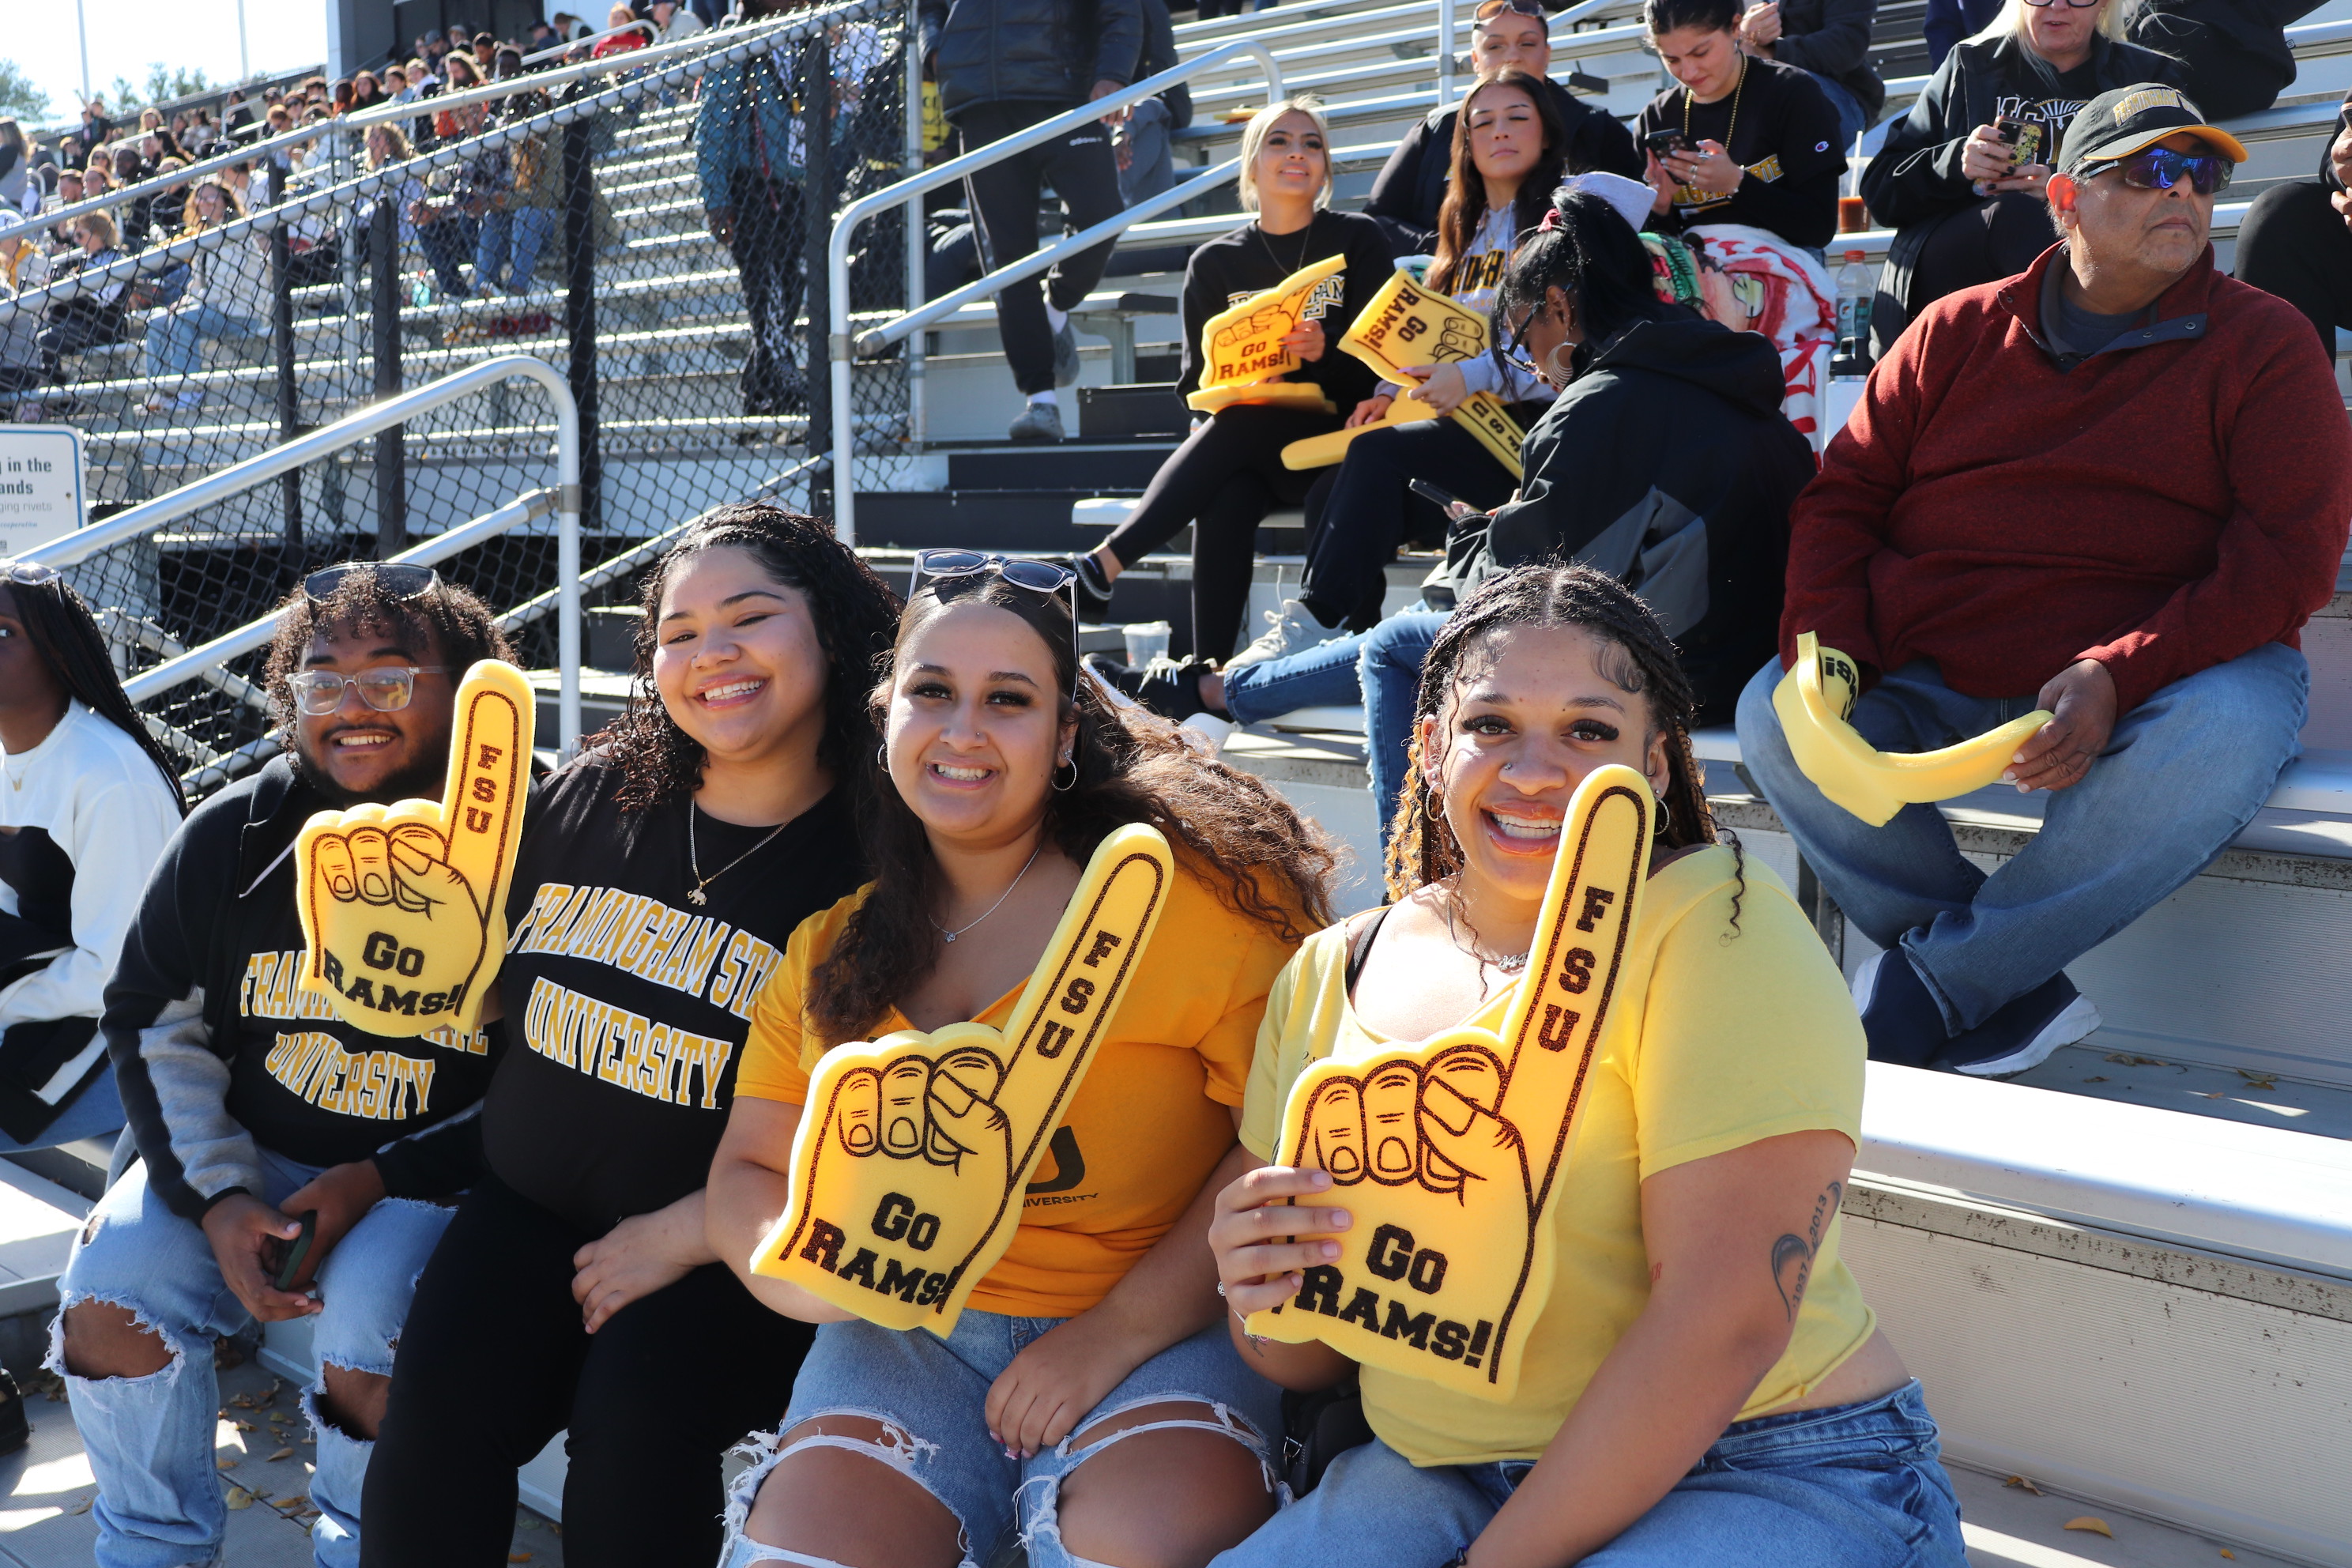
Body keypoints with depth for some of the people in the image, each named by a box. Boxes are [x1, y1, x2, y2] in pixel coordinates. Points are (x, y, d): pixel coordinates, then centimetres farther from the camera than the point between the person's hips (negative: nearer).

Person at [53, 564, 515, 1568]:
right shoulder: (234, 836, 0)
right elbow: (155, 1021, 5)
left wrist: (378, 1182, -18)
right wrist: (217, 1198, -9)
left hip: (430, 1172, -4)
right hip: (243, 1152, 5)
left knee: (369, 1321, -29)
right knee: (109, 1289, -15)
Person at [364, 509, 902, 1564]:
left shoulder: (873, 855, -11)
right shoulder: (589, 798, 4)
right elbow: (495, 988, 18)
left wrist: (687, 1233, -14)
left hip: (728, 1246, -4)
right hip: (528, 1204, 4)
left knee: (633, 1416, -28)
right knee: (438, 1404, -19)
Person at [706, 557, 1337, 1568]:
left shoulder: (1196, 889, -7)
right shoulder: (836, 934, 8)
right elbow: (747, 1168, 12)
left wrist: (1122, 1328, -15)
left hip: (1160, 1326, -3)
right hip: (903, 1328, 4)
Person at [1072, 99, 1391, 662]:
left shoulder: (1358, 241, 7)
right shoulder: (1214, 263, 13)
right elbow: (1196, 379, 9)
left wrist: (1326, 349, -23)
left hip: (1330, 437, -1)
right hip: (1239, 446, 2)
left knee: (1235, 427, -34)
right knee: (1225, 504, -35)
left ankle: (1108, 560, -39)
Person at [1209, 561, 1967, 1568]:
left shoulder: (1721, 930, -12)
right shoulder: (1329, 975, 4)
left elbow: (1727, 1317, -21)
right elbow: (1312, 1361, 10)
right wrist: (1270, 1298, -13)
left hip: (1762, 1481, -4)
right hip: (1435, 1476, 5)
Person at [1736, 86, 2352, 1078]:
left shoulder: (2263, 343, 5)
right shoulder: (1960, 330, 13)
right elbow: (1843, 495, 11)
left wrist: (2117, 677, -22)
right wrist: (1824, 646, -10)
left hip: (2160, 671, -2)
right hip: (1927, 676, 2)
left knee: (2231, 732, -35)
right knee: (1774, 716, -22)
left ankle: (1921, 989, -26)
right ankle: (2017, 996, -21)